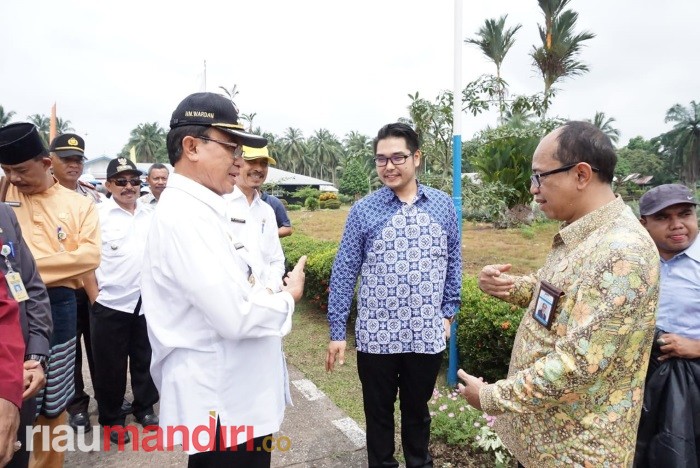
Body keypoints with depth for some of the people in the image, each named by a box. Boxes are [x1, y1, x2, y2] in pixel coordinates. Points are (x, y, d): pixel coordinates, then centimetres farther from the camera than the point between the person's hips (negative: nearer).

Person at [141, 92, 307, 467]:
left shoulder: (200, 209, 9)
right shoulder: (186, 215, -22)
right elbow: (236, 317, -28)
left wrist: (253, 286, 0)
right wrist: (288, 296, -11)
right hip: (222, 407, -10)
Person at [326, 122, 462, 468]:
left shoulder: (443, 205, 1)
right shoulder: (363, 210, -6)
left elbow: (453, 262, 9)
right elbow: (344, 272, -5)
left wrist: (448, 312, 7)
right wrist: (337, 331, -5)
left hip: (427, 335, 2)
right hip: (376, 336, -1)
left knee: (418, 410, 21)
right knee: (379, 413, 16)